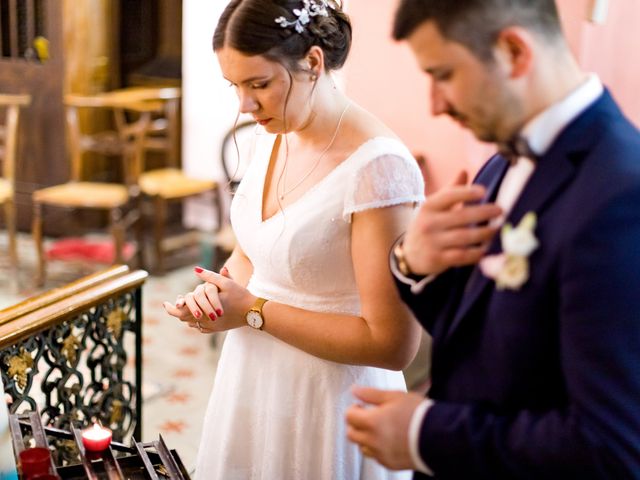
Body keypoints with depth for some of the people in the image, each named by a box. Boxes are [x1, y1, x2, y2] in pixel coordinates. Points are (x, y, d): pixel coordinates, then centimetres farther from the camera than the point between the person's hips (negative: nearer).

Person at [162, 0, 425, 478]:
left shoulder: (377, 167, -24)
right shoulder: (272, 137, 0)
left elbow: (393, 344, -24)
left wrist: (255, 311, -19)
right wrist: (220, 290, -7)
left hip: (327, 409, -7)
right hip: (252, 385, 7)